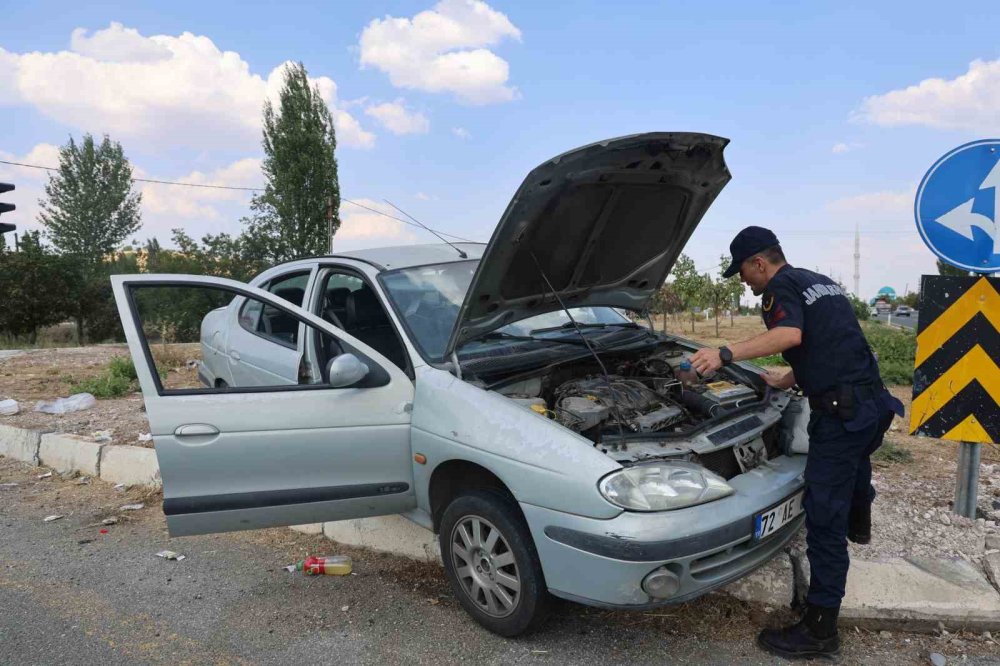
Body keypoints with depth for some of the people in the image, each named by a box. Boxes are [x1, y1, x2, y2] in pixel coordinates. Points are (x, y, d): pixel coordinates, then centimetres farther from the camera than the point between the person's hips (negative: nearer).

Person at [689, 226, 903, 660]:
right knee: (852, 457, 40)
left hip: (840, 410, -10)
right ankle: (858, 525, 66)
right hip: (874, 400, 10)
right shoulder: (821, 282, 22)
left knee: (825, 515, -5)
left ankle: (820, 629, 1)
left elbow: (790, 335, -26)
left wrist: (725, 355, -29)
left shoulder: (781, 287, -6)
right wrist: (786, 381, 33)